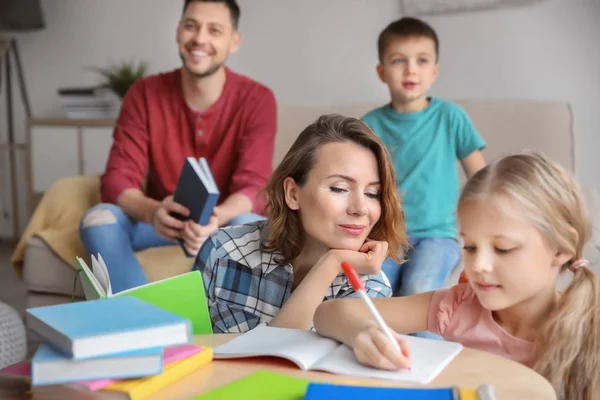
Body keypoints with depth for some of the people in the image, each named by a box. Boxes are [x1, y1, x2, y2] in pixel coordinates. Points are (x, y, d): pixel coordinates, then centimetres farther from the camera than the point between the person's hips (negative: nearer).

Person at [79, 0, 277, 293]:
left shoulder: (257, 100, -13)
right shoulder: (144, 94, -9)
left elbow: (254, 187, -21)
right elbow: (117, 180, -16)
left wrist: (215, 219, -46)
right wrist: (153, 212, -41)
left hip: (226, 223, -2)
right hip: (161, 222, 2)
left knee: (252, 226, -35)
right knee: (98, 218, -26)